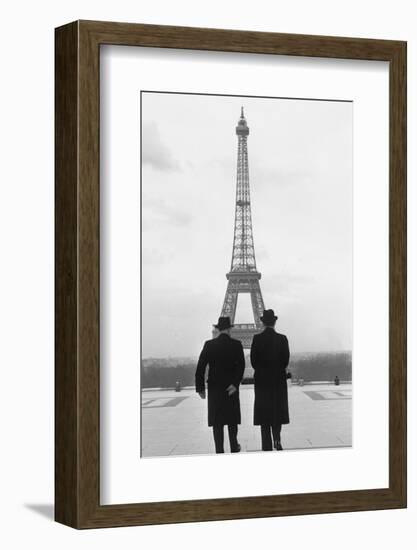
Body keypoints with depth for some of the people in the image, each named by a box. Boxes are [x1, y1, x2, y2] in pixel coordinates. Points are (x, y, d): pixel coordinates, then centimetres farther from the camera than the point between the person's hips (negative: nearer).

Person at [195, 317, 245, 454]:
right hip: (231, 387, 0)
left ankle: (219, 450, 0)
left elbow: (200, 368, -5)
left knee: (217, 421, 4)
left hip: (214, 387, 0)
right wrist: (235, 384, -16)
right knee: (232, 418, 16)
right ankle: (234, 447, 23)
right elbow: (241, 366, -14)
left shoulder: (209, 345, -3)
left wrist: (200, 388, -1)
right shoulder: (236, 345, -4)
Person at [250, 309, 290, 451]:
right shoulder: (282, 339, -6)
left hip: (262, 380, 0)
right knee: (278, 410, 14)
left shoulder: (257, 339, -7)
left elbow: (253, 360, -7)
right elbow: (286, 360, -4)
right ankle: (277, 440, 0)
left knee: (264, 411, 5)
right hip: (279, 380, 1)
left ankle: (267, 445, 3)